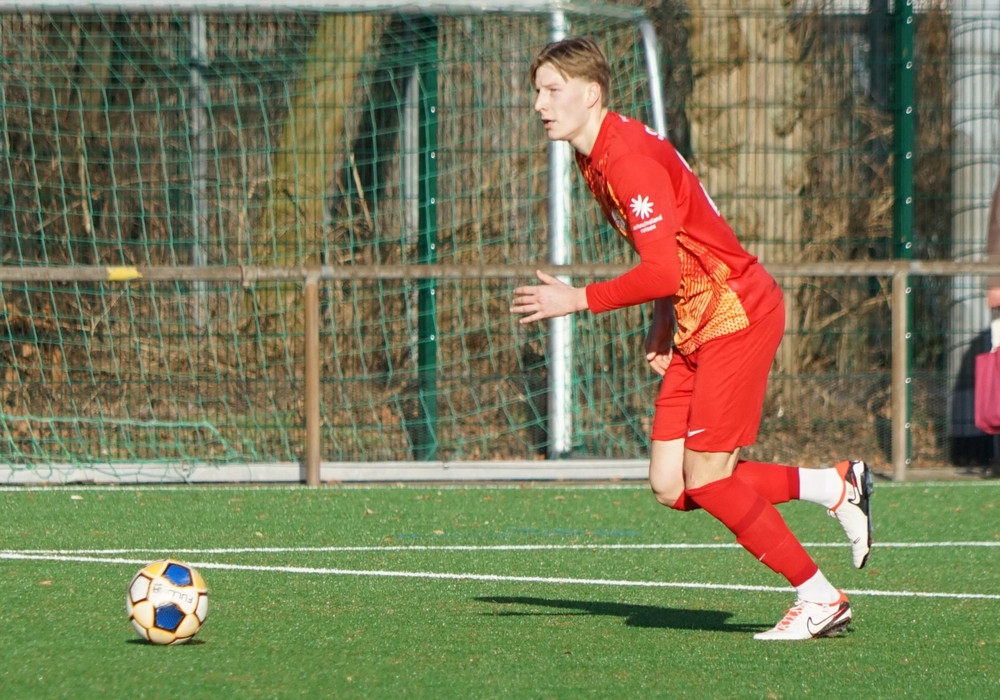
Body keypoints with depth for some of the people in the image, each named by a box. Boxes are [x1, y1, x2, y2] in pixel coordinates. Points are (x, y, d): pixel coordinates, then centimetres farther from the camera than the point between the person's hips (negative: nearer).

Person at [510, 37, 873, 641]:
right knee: (671, 485, 1)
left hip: (738, 314, -9)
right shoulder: (596, 159, 11)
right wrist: (663, 323, 10)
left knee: (704, 476, -11)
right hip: (696, 326, 9)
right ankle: (838, 486, 14)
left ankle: (821, 598, 1)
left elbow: (662, 270, -25)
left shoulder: (629, 156, -20)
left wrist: (578, 300, -18)